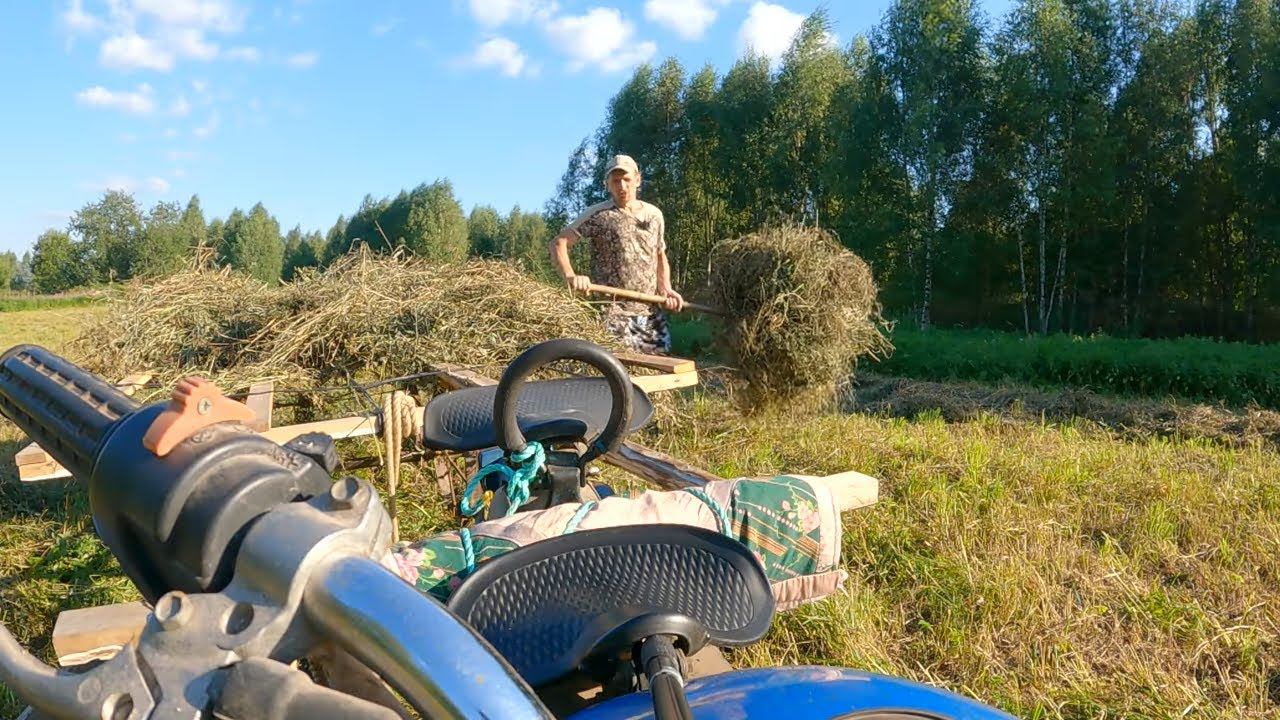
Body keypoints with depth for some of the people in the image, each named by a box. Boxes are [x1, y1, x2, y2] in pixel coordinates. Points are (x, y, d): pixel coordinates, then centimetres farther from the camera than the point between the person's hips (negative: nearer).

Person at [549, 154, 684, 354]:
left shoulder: (654, 215, 12)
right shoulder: (598, 214, -4)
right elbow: (558, 243, -7)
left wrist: (666, 288, 6)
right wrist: (570, 276, -25)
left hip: (652, 312, 5)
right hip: (613, 313, -5)